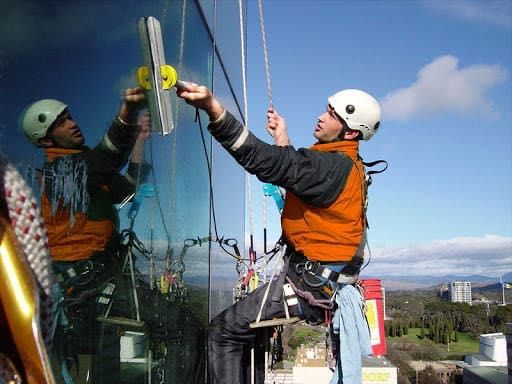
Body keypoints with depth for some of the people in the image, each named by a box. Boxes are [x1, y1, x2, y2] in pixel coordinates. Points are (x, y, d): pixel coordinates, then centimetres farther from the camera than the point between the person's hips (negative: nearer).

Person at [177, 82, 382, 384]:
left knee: (224, 331, -4)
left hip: (310, 284, -10)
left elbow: (270, 163, -34)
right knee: (249, 329, 24)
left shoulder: (335, 166, -22)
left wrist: (215, 109, -41)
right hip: (326, 280, 10)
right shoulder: (346, 166, 10)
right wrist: (283, 141, 18)